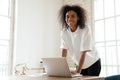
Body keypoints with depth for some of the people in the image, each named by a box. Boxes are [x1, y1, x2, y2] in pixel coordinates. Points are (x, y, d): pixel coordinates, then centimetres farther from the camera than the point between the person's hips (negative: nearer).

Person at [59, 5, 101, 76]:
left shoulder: (85, 29, -25)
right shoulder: (64, 32, -12)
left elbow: (84, 52, -28)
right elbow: (64, 50, -12)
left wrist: (78, 70, -33)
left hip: (93, 64, -3)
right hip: (80, 64, 3)